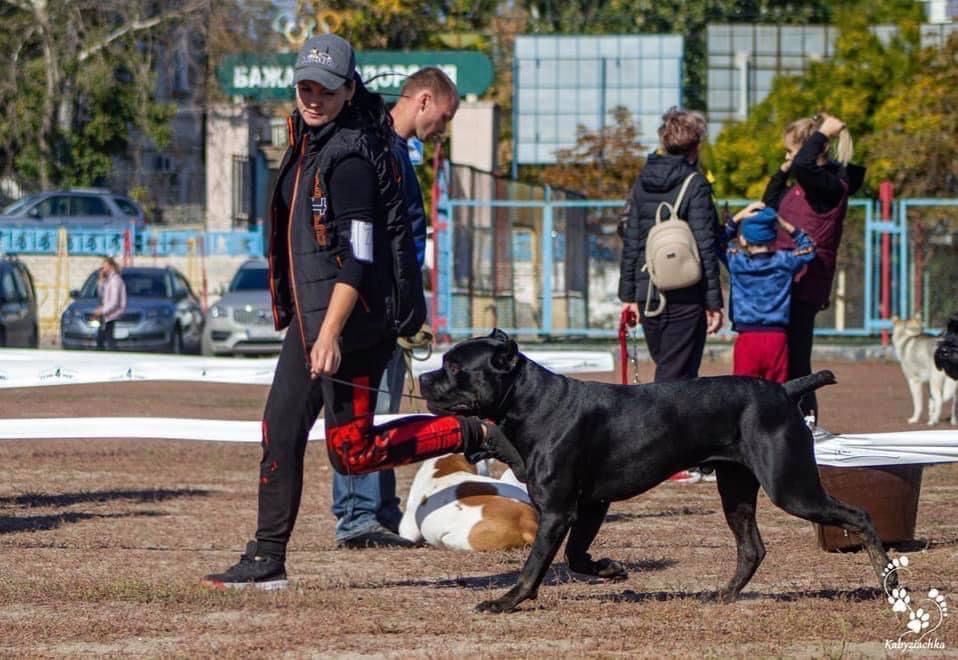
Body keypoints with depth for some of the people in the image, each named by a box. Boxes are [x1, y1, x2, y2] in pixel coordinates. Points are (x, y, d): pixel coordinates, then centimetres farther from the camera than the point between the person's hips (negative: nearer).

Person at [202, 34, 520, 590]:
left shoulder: (349, 156, -16)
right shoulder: (308, 140, 14)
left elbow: (357, 257, -21)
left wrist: (331, 334, -26)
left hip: (352, 319, -9)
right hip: (310, 315, 9)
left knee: (352, 452, -7)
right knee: (280, 433, 7)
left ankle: (473, 435, 1)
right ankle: (266, 563, 11)